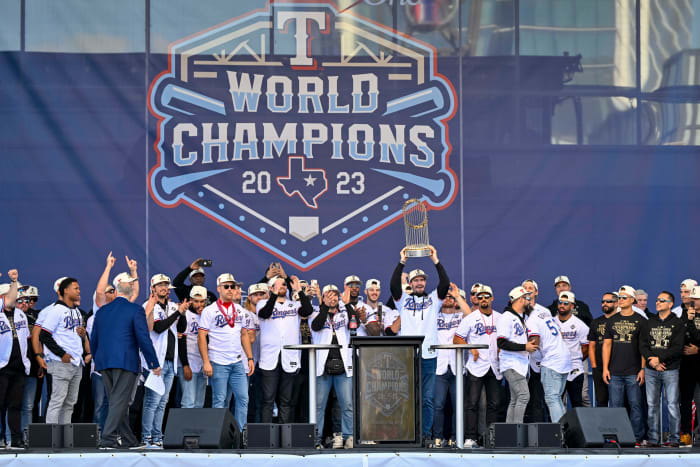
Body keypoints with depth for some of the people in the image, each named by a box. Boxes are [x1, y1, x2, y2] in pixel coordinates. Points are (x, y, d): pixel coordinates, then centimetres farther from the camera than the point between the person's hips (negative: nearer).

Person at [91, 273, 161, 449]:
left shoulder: (102, 311, 12)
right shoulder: (135, 310, -4)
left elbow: (94, 339, 18)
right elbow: (144, 339, -8)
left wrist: (96, 361, 32)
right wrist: (154, 364, -3)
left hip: (104, 362, 6)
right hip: (126, 362, -6)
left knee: (118, 402, 12)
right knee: (119, 401, -6)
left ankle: (127, 439, 17)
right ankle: (107, 438, -14)